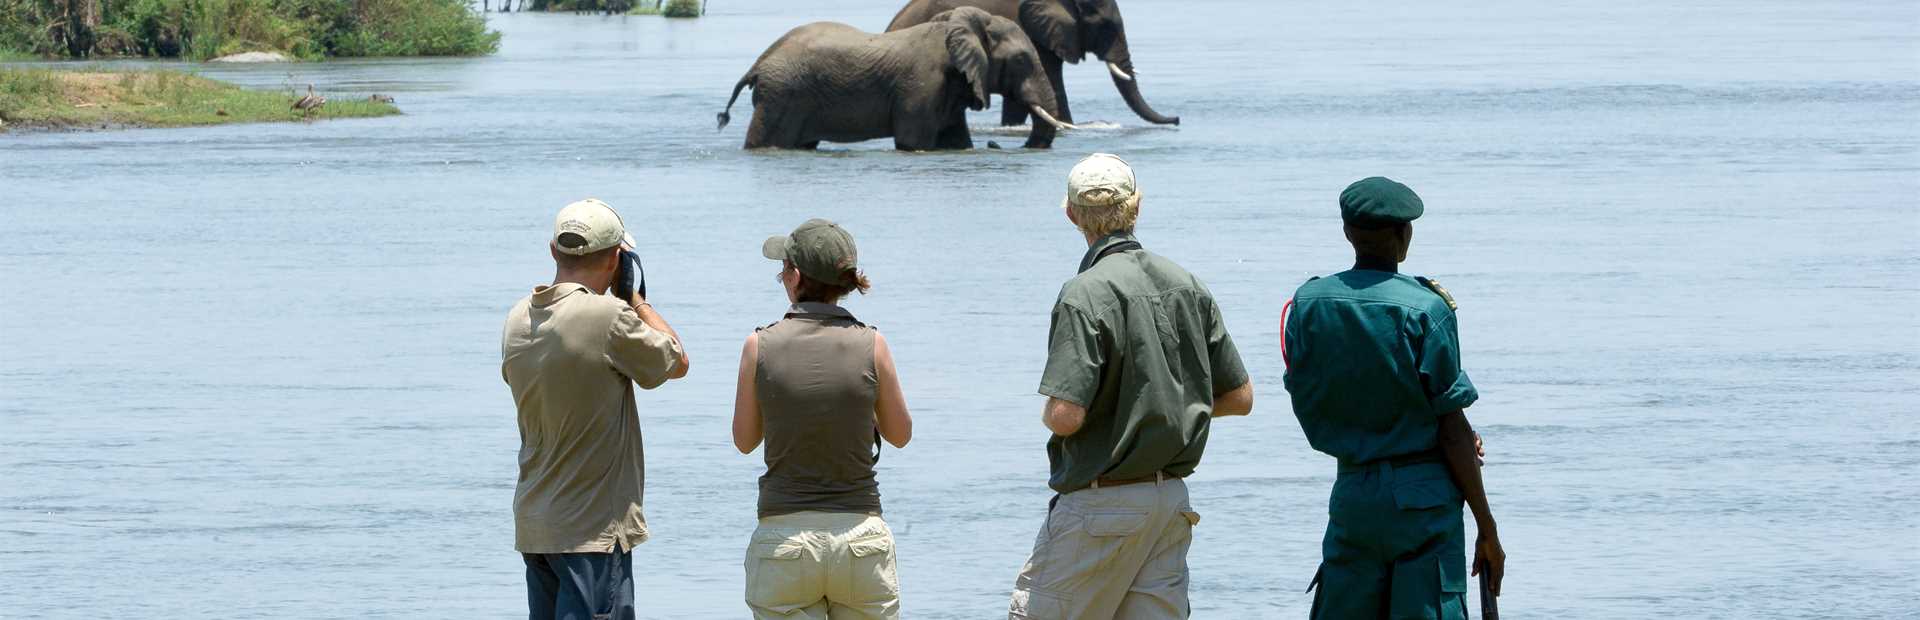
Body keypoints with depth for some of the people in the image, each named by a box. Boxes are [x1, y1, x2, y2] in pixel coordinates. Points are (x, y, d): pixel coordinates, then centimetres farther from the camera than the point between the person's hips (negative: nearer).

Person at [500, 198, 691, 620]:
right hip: (594, 529, -7)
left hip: (533, 523, 7)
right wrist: (634, 296, 9)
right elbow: (676, 362, -2)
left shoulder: (518, 320, 4)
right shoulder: (610, 317, -18)